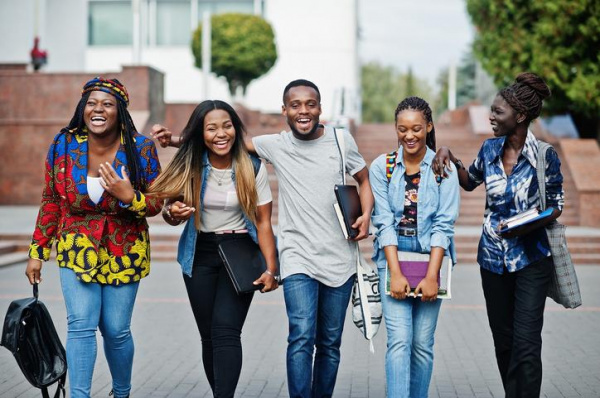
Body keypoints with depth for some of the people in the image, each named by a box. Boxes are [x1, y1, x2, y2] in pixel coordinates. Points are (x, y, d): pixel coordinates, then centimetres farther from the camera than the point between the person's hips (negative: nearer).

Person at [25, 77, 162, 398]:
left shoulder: (141, 149, -10)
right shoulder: (63, 146, -6)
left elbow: (155, 203, -4)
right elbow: (51, 202, 4)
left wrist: (129, 196, -25)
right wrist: (37, 251, 6)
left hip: (123, 252, 0)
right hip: (77, 250, 1)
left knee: (116, 330, 5)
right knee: (81, 326, -11)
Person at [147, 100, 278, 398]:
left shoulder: (253, 167, -8)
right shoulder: (189, 167, -4)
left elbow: (263, 222, -5)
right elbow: (171, 214, 3)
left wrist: (271, 268, -14)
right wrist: (173, 213, -22)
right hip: (200, 255, 3)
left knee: (225, 329, -18)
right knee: (209, 336, 8)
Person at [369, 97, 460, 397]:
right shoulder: (381, 167, 2)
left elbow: (444, 224, -5)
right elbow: (384, 221, -3)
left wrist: (431, 276, -12)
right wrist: (395, 273, -11)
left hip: (432, 257, 0)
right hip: (392, 257, 0)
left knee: (423, 343, 3)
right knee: (399, 340, -11)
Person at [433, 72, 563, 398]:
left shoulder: (545, 155, -11)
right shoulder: (490, 148, 1)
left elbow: (556, 205, -2)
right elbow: (470, 182, 20)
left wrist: (529, 226, -21)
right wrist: (450, 158, 2)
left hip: (531, 258, -4)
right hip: (493, 257, 5)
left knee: (526, 343, -9)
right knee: (503, 340, 12)